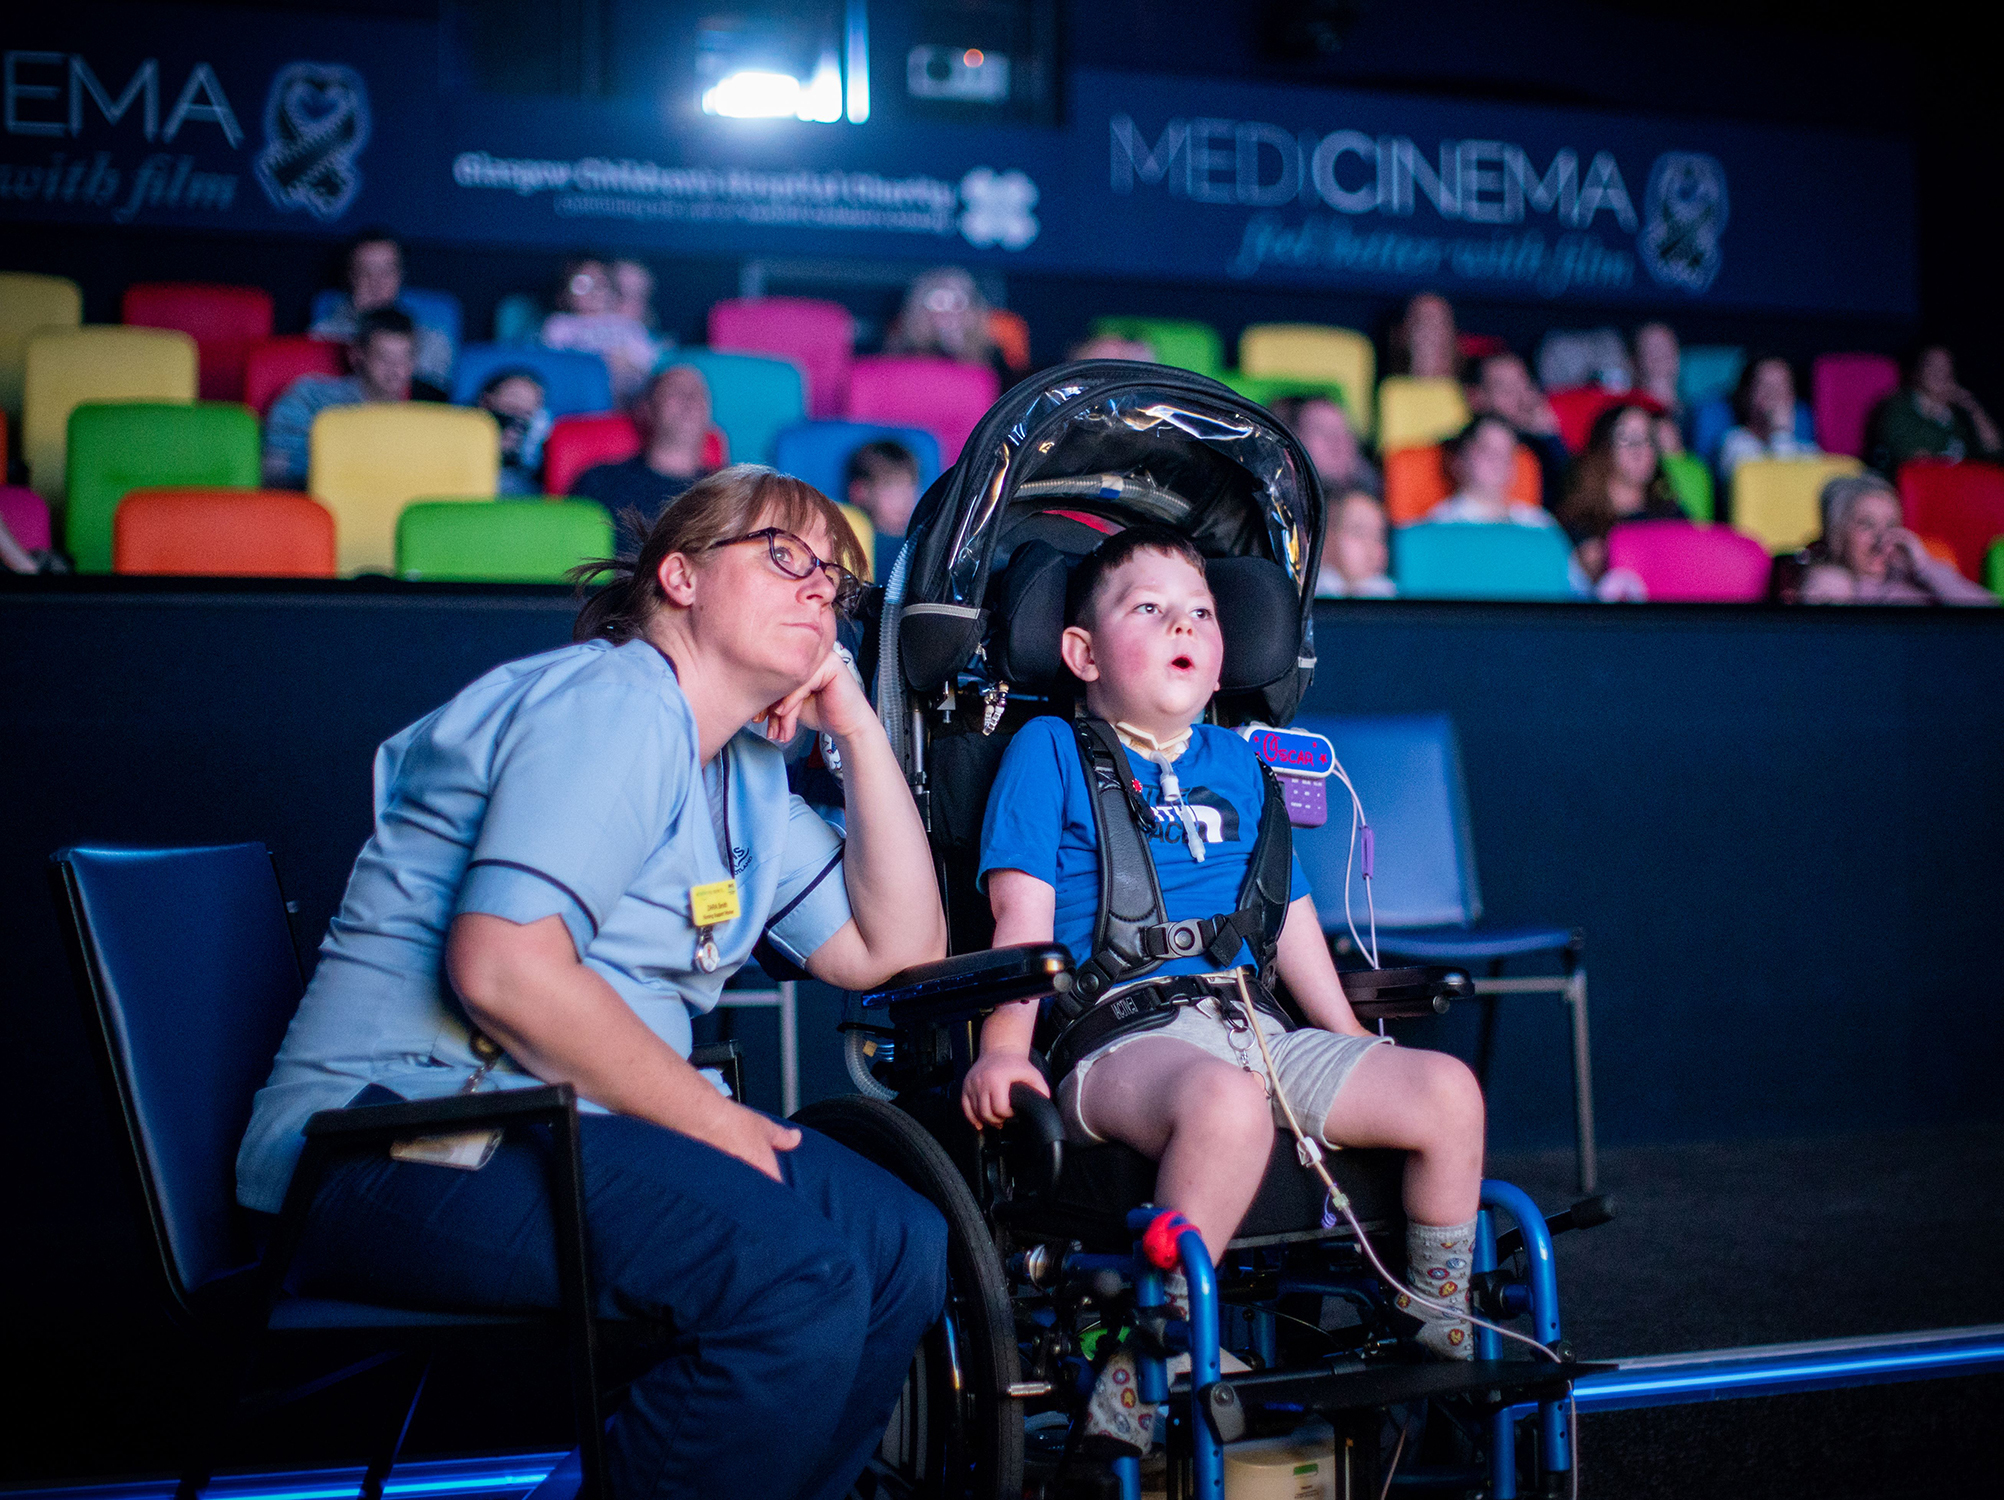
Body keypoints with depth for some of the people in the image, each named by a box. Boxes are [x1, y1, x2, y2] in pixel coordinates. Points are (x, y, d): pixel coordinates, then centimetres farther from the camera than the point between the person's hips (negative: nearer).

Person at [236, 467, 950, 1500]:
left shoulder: (748, 777, 19)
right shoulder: (613, 705, -10)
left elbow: (899, 948, 16)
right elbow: (503, 966, -23)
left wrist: (859, 728, 11)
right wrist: (711, 1121, -15)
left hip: (552, 1134, 10)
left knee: (905, 1244, -1)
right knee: (798, 1274, -26)